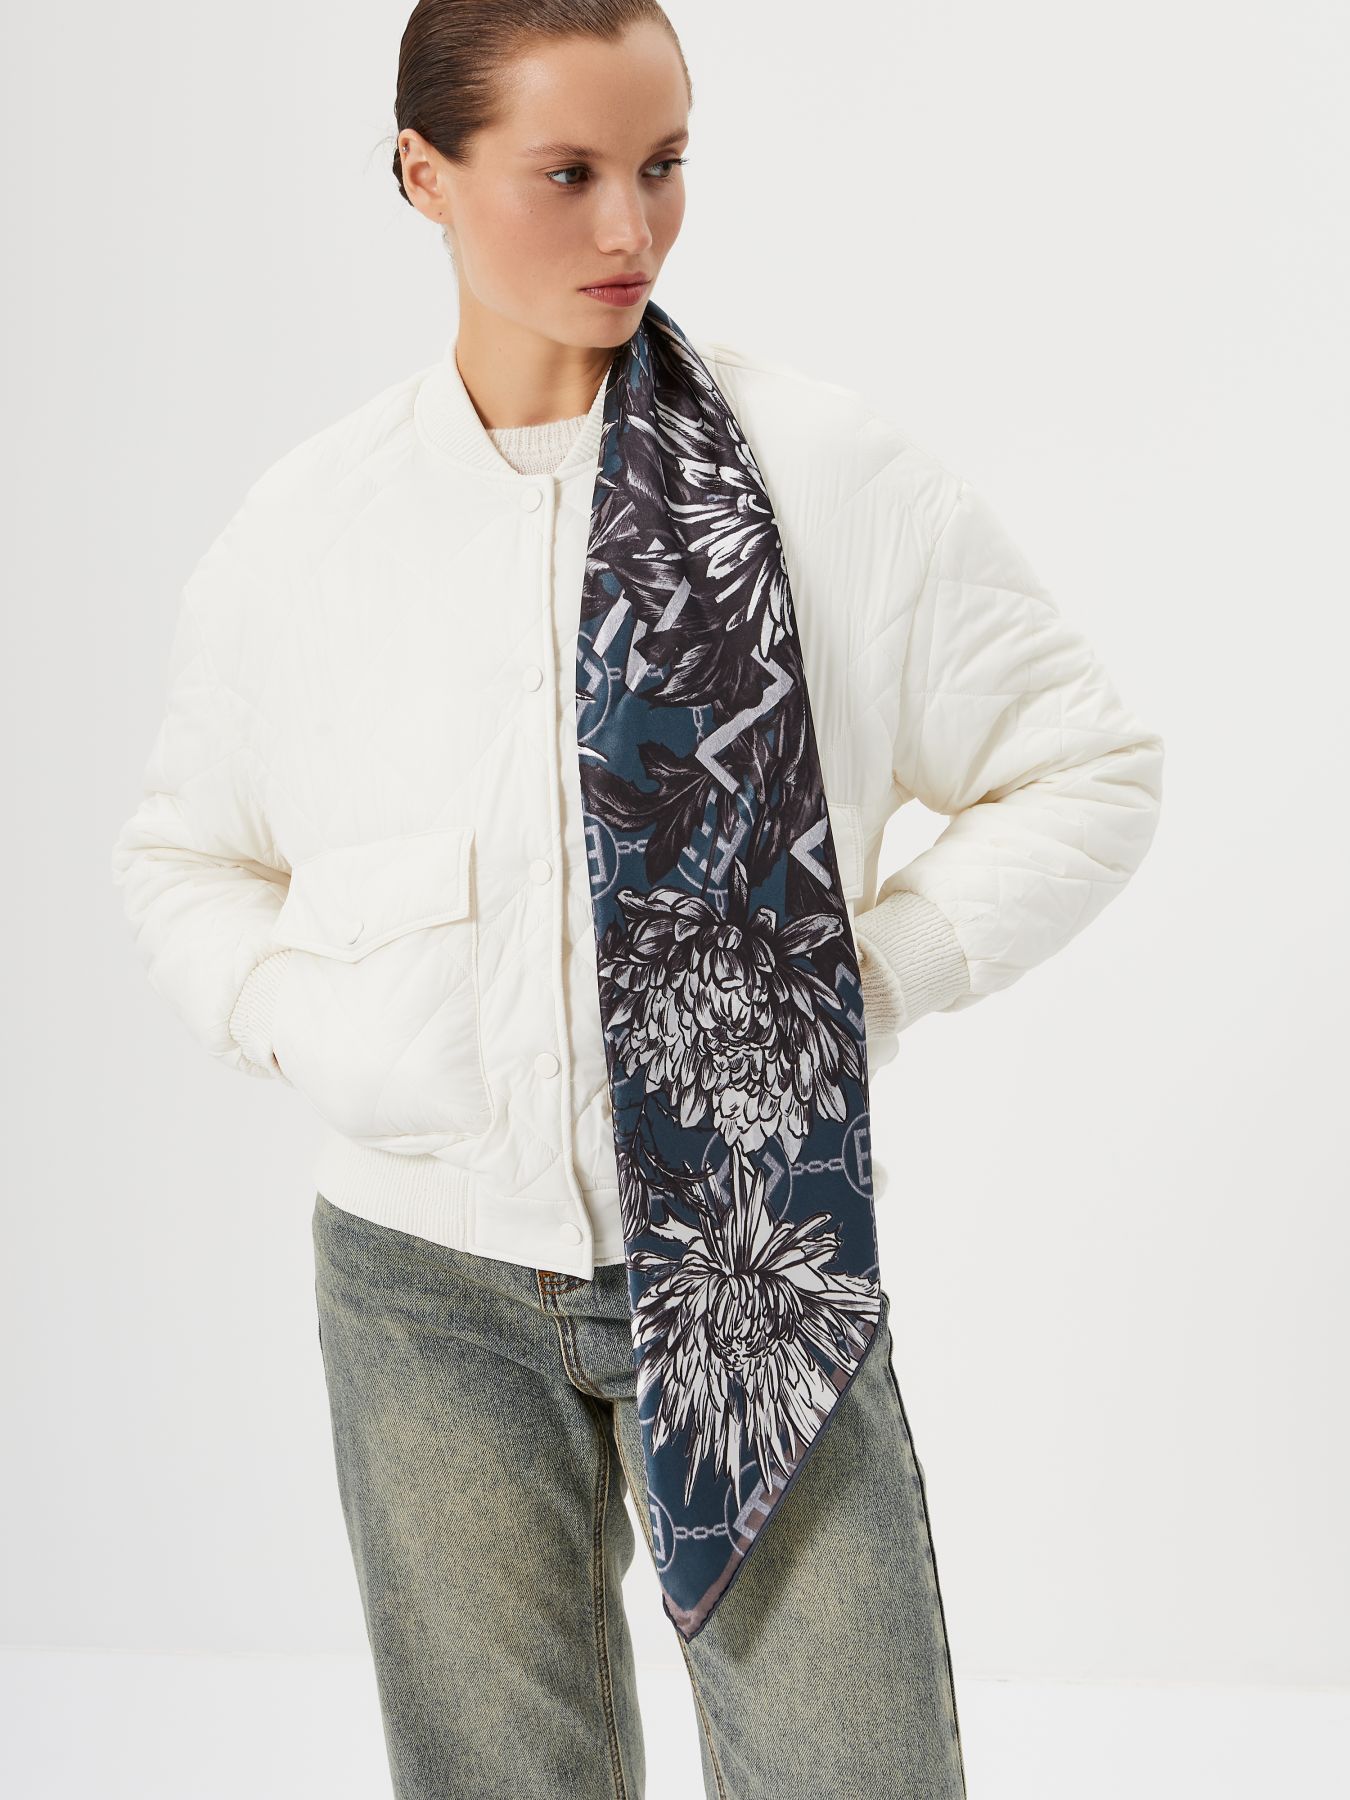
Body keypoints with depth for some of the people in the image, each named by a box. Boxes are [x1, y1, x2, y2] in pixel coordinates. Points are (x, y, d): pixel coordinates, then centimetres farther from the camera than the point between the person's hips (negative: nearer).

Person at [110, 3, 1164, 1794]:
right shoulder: (299, 534, 2)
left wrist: (870, 974, -7)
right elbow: (185, 860, 16)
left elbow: (1086, 770, 4)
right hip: (433, 1277, 2)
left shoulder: (835, 474, -4)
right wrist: (309, 1029, -2)